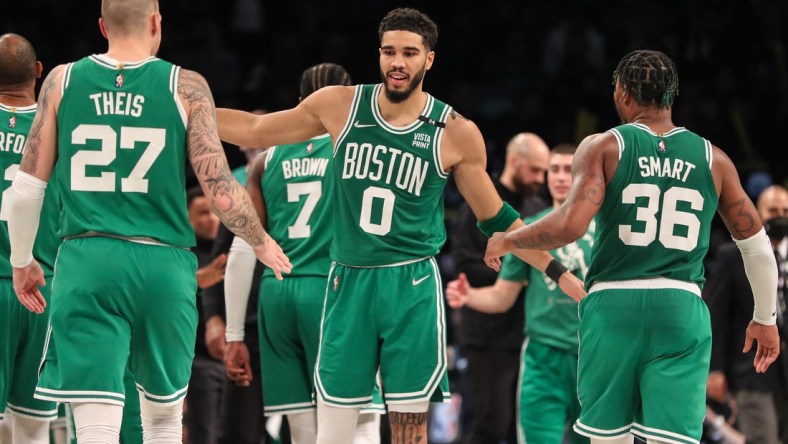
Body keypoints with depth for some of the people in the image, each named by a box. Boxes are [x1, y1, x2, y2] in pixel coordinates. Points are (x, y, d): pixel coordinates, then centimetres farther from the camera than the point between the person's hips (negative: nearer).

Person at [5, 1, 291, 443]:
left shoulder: (63, 81, 5)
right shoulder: (186, 87, 0)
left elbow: (26, 188, 5)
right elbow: (221, 191, -4)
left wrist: (22, 261, 21)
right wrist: (262, 242, 15)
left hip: (87, 260, 0)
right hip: (163, 263, 0)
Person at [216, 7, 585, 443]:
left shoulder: (455, 132, -3)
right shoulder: (340, 106, 0)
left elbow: (497, 219, 8)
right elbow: (254, 131, 12)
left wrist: (559, 273, 7)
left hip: (412, 287, -2)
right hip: (348, 281, 2)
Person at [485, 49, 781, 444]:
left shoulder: (604, 147, 0)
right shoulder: (713, 159, 9)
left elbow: (571, 225, -15)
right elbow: (758, 248, 15)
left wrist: (507, 241, 3)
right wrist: (765, 318, 29)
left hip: (613, 303, -1)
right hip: (682, 309, 1)